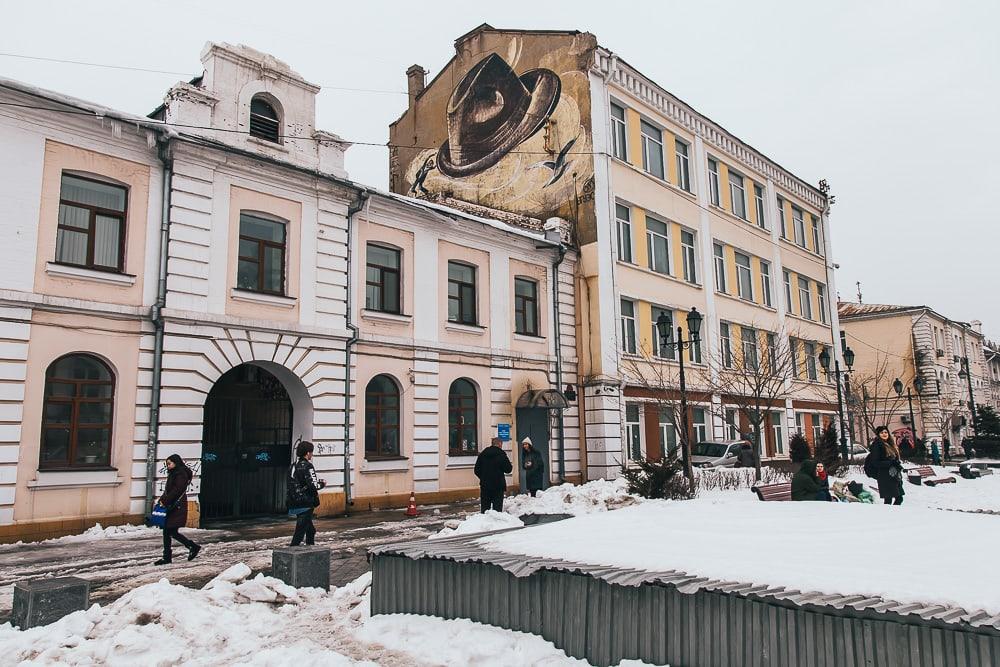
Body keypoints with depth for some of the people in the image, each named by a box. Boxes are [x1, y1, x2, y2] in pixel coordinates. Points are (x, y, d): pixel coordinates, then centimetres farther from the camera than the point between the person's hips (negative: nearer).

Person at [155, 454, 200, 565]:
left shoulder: (181, 474, -11)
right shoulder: (173, 474, 19)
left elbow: (176, 491, -18)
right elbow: (167, 491, 17)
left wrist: (164, 501, -17)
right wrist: (161, 500, 4)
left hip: (177, 507, -9)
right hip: (170, 507, 9)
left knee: (173, 532, -8)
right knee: (166, 532, 6)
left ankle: (193, 547, 5)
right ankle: (167, 557, 10)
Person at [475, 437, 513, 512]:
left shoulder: (482, 454, 6)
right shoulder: (501, 454, -9)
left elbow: (477, 470, 7)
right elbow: (508, 469, -8)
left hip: (485, 484, 4)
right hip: (498, 485, -4)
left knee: (484, 507, 10)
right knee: (497, 507, 1)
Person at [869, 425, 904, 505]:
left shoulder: (890, 444, 17)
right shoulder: (877, 445, -8)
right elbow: (875, 463, -15)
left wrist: (898, 465, 5)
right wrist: (890, 463, -20)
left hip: (895, 475, 8)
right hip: (885, 476, -8)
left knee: (899, 498, 9)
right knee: (888, 499, -8)